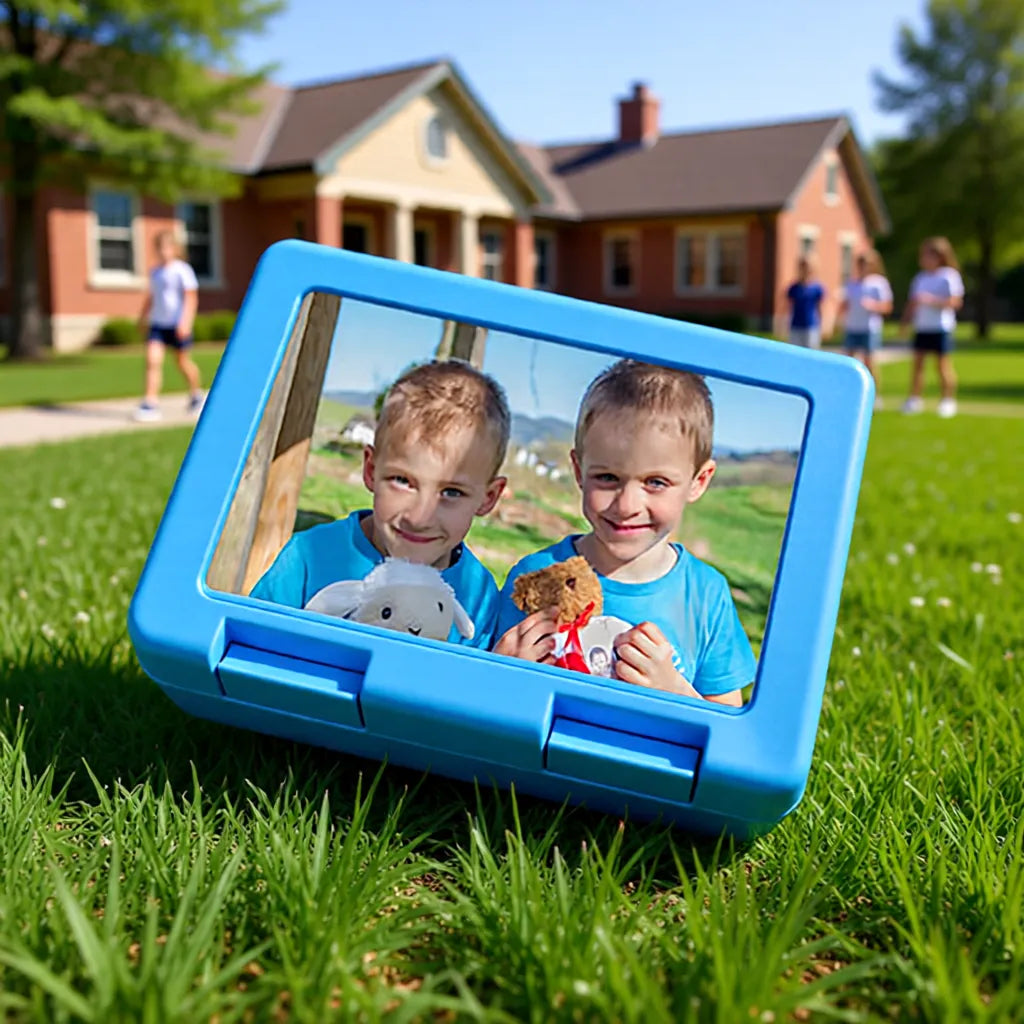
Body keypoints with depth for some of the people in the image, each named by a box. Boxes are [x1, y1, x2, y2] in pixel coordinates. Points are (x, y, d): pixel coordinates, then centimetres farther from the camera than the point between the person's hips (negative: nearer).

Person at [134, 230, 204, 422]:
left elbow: (191, 297, -11)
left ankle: (195, 395, 34)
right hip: (158, 323, 4)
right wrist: (142, 318, 26)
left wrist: (185, 322, -19)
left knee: (183, 361, 9)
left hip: (178, 324, -4)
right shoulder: (154, 272, 11)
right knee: (152, 359, -12)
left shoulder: (182, 270, -7)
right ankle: (151, 403, -15)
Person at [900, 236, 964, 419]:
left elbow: (955, 302, -13)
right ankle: (914, 399, 11)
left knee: (943, 364, -2)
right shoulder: (919, 278, 12)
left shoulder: (949, 276, -6)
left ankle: (948, 401, 6)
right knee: (918, 361, 4)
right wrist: (904, 323, 8)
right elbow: (912, 304, 15)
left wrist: (931, 301, -22)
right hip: (921, 328, 5)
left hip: (941, 327, -5)